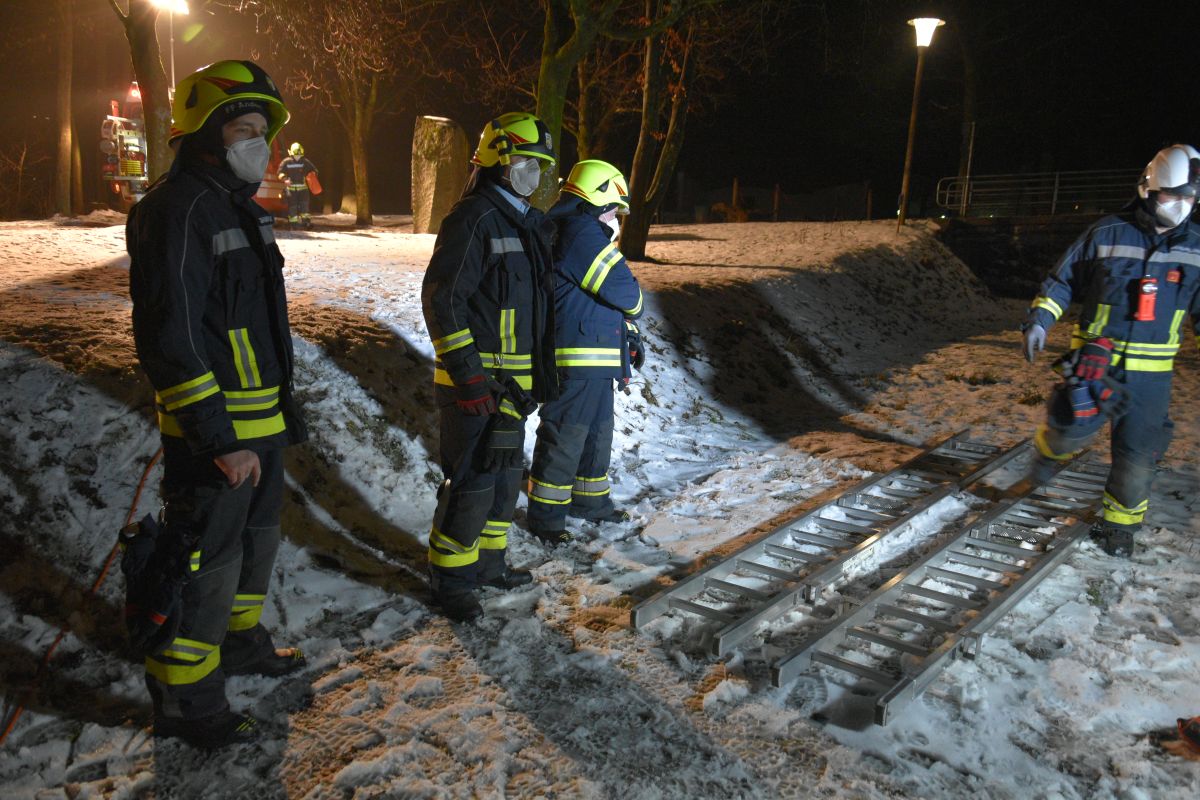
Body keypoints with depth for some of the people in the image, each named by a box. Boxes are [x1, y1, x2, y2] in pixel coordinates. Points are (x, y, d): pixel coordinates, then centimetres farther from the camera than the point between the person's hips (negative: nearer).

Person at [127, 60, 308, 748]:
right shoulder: (178, 210, -18)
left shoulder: (239, 209, 14)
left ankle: (241, 639, 42)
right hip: (212, 430, -10)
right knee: (208, 559, 0)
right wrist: (219, 439, -25)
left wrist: (284, 406, 21)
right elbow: (172, 337, -25)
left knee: (259, 535, 22)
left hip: (259, 421, 10)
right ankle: (184, 697, 17)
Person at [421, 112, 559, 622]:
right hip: (476, 382, -9)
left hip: (513, 383, 10)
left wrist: (541, 374, 20)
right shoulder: (474, 219, -14)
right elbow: (441, 299, -20)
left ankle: (487, 562, 33)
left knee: (505, 474, 18)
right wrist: (467, 374, -23)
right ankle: (451, 580, 12)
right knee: (473, 480, -4)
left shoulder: (528, 225, 16)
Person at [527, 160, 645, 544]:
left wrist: (628, 336, 15)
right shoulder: (582, 232, -17)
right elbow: (624, 292, -21)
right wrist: (632, 309, 2)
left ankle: (589, 500, 36)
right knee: (563, 438, -1)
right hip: (578, 359, -11)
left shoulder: (584, 232, 18)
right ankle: (545, 516, 10)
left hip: (594, 364, 11)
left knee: (597, 433, 21)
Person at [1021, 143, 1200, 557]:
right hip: (1097, 355, -2)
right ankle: (1049, 447, 23)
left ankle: (1120, 523, 24)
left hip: (1151, 368, 3)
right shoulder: (1107, 234, -4)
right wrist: (1039, 319, -9)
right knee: (1077, 427, -14)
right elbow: (1063, 280, 3)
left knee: (1138, 452, 5)